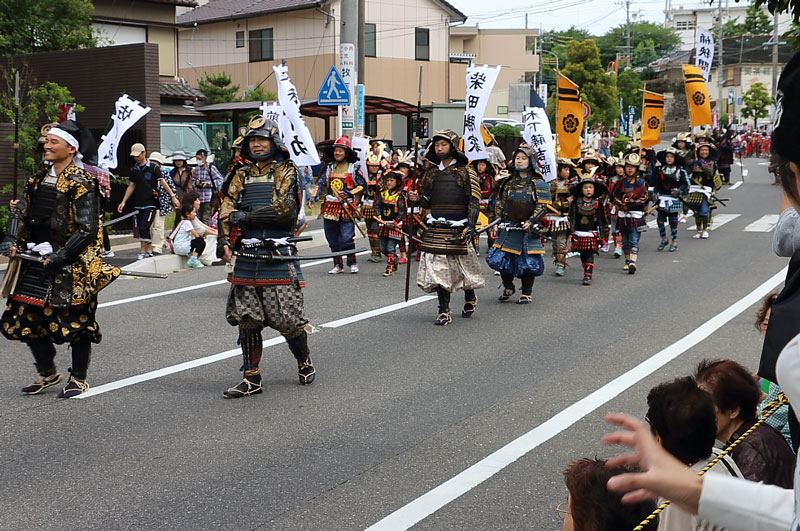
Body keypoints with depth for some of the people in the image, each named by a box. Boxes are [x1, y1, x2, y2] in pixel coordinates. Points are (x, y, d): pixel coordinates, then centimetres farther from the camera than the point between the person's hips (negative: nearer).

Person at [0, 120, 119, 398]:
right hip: (37, 261, 7)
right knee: (29, 318, 10)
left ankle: (78, 378, 17)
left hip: (72, 263, -7)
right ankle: (47, 373, 28)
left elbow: (87, 229, -16)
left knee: (76, 321, 1)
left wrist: (61, 258, -20)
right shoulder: (38, 179, 11)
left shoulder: (81, 182, -12)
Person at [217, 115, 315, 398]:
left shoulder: (286, 172, 0)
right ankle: (251, 378, 12)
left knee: (288, 319, -1)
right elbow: (227, 210, 5)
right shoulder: (242, 176, 15)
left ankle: (305, 363, 24)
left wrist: (242, 216, -11)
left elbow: (283, 209, -14)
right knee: (247, 319, 4)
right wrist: (223, 241, -12)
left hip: (278, 255, -4)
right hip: (247, 256, 5)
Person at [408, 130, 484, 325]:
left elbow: (474, 202, -5)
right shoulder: (431, 172, 12)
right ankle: (444, 312, 2)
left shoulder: (465, 172, -2)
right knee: (438, 268, -2)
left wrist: (470, 226, -15)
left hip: (458, 229, -4)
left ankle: (470, 298, 34)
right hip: (435, 228, 4)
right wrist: (417, 199, -4)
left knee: (463, 265, 5)